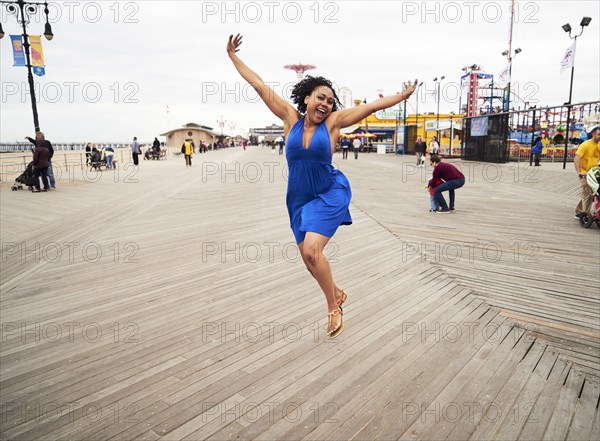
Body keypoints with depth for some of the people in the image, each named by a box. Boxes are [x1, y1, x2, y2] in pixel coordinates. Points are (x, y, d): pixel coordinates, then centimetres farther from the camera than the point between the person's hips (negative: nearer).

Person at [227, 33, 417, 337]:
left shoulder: (333, 121, -5)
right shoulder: (291, 118, -2)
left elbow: (372, 106, 1)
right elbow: (260, 86, 3)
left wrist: (404, 95, 5)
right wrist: (232, 55, 8)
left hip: (330, 195, -3)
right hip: (299, 198, 4)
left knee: (311, 251, -19)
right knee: (310, 260, 8)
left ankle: (333, 307, 5)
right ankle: (337, 294, 37)